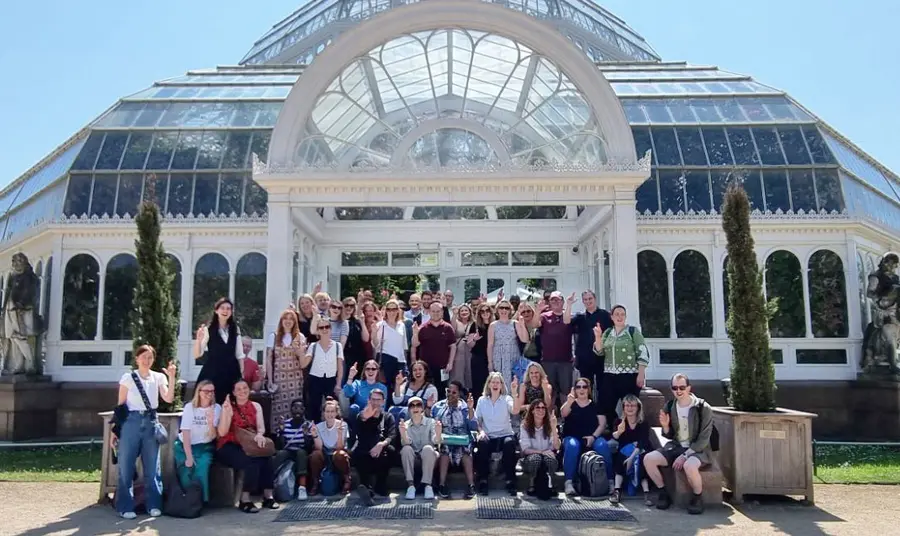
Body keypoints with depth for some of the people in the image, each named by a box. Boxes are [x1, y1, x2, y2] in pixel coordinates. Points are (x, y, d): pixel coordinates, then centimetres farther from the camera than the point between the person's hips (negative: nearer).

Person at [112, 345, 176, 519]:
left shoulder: (159, 377, 6)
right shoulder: (127, 377, 2)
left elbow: (168, 398, -7)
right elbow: (120, 405, 4)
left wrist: (172, 377, -15)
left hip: (151, 423, 2)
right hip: (131, 422, -2)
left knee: (152, 466, 5)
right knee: (126, 466, 0)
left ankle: (153, 505, 13)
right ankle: (126, 506, 9)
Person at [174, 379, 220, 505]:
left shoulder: (216, 408, -7)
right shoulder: (189, 407, -10)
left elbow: (213, 436, -12)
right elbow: (185, 433, -15)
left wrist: (210, 423, -32)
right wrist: (189, 457, -23)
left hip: (204, 447, 1)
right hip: (184, 446, -1)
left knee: (202, 470, -26)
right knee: (186, 473, -22)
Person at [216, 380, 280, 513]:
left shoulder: (256, 406, 11)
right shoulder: (228, 407, -1)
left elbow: (261, 427, 0)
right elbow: (222, 433, -12)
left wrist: (259, 435, -24)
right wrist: (225, 412, -24)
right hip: (229, 447, -3)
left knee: (266, 457, -28)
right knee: (253, 461, -32)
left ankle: (267, 496, -18)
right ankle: (245, 500, -23)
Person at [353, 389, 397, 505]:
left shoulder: (388, 417, 13)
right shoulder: (361, 416, 13)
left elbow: (393, 435, -4)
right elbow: (360, 436, -7)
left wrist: (382, 444, -26)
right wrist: (364, 419, -27)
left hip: (381, 452, 0)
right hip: (365, 453, 0)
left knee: (390, 449, -30)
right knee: (356, 452, -31)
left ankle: (380, 486, -19)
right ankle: (367, 488, -40)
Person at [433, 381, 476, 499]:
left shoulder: (465, 407, 7)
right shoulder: (438, 407, 11)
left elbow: (473, 427, -5)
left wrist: (470, 409, -15)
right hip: (444, 440, 1)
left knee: (465, 449, -33)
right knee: (445, 447, -33)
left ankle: (471, 485, -34)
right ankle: (442, 485, -31)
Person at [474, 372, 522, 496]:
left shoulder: (507, 399, 3)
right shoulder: (482, 400, 9)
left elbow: (515, 411, -18)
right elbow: (476, 420, 9)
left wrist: (514, 393, -28)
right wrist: (481, 431, -11)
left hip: (505, 435, -1)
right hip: (488, 437, 1)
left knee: (510, 443, -35)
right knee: (482, 443, -33)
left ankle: (510, 481, -24)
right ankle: (483, 481, -21)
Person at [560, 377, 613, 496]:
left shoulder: (595, 405, 14)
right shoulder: (570, 403, 11)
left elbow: (601, 424, 6)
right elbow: (563, 413, -12)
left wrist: (593, 436, -14)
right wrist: (569, 402, -34)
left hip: (592, 438, 1)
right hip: (572, 437, -1)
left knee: (603, 446, -31)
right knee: (572, 446, -36)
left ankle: (610, 480, -26)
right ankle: (569, 482, -39)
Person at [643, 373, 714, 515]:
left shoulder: (703, 408, -13)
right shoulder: (670, 407, 2)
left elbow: (704, 439, -14)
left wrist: (685, 456, -22)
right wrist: (665, 426, -13)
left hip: (698, 449, -5)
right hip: (676, 447, 5)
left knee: (689, 466, -38)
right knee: (648, 459, -18)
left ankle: (698, 497, -9)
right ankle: (664, 493, 3)